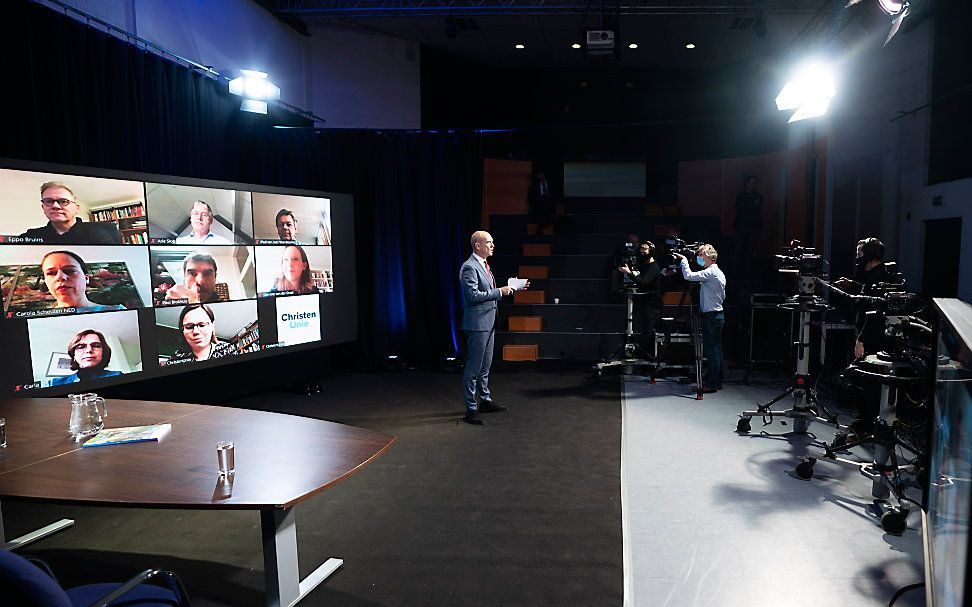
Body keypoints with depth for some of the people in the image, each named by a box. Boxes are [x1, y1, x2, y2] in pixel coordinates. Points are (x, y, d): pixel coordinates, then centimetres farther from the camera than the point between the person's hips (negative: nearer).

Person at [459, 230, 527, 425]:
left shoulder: (484, 265, 15)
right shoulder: (469, 267, -16)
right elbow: (473, 295, -24)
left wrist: (510, 288, 10)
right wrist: (499, 292, -20)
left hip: (489, 322, 10)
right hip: (477, 323, -10)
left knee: (485, 365, 19)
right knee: (473, 367, -3)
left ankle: (485, 401, 32)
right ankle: (471, 409, 3)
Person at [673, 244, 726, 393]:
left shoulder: (710, 272, -15)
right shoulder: (719, 273, 16)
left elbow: (688, 276, -24)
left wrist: (683, 260, -11)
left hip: (711, 316, -10)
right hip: (718, 314, 10)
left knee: (711, 350, -6)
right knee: (716, 349, 13)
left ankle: (711, 384, -3)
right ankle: (717, 381, 18)